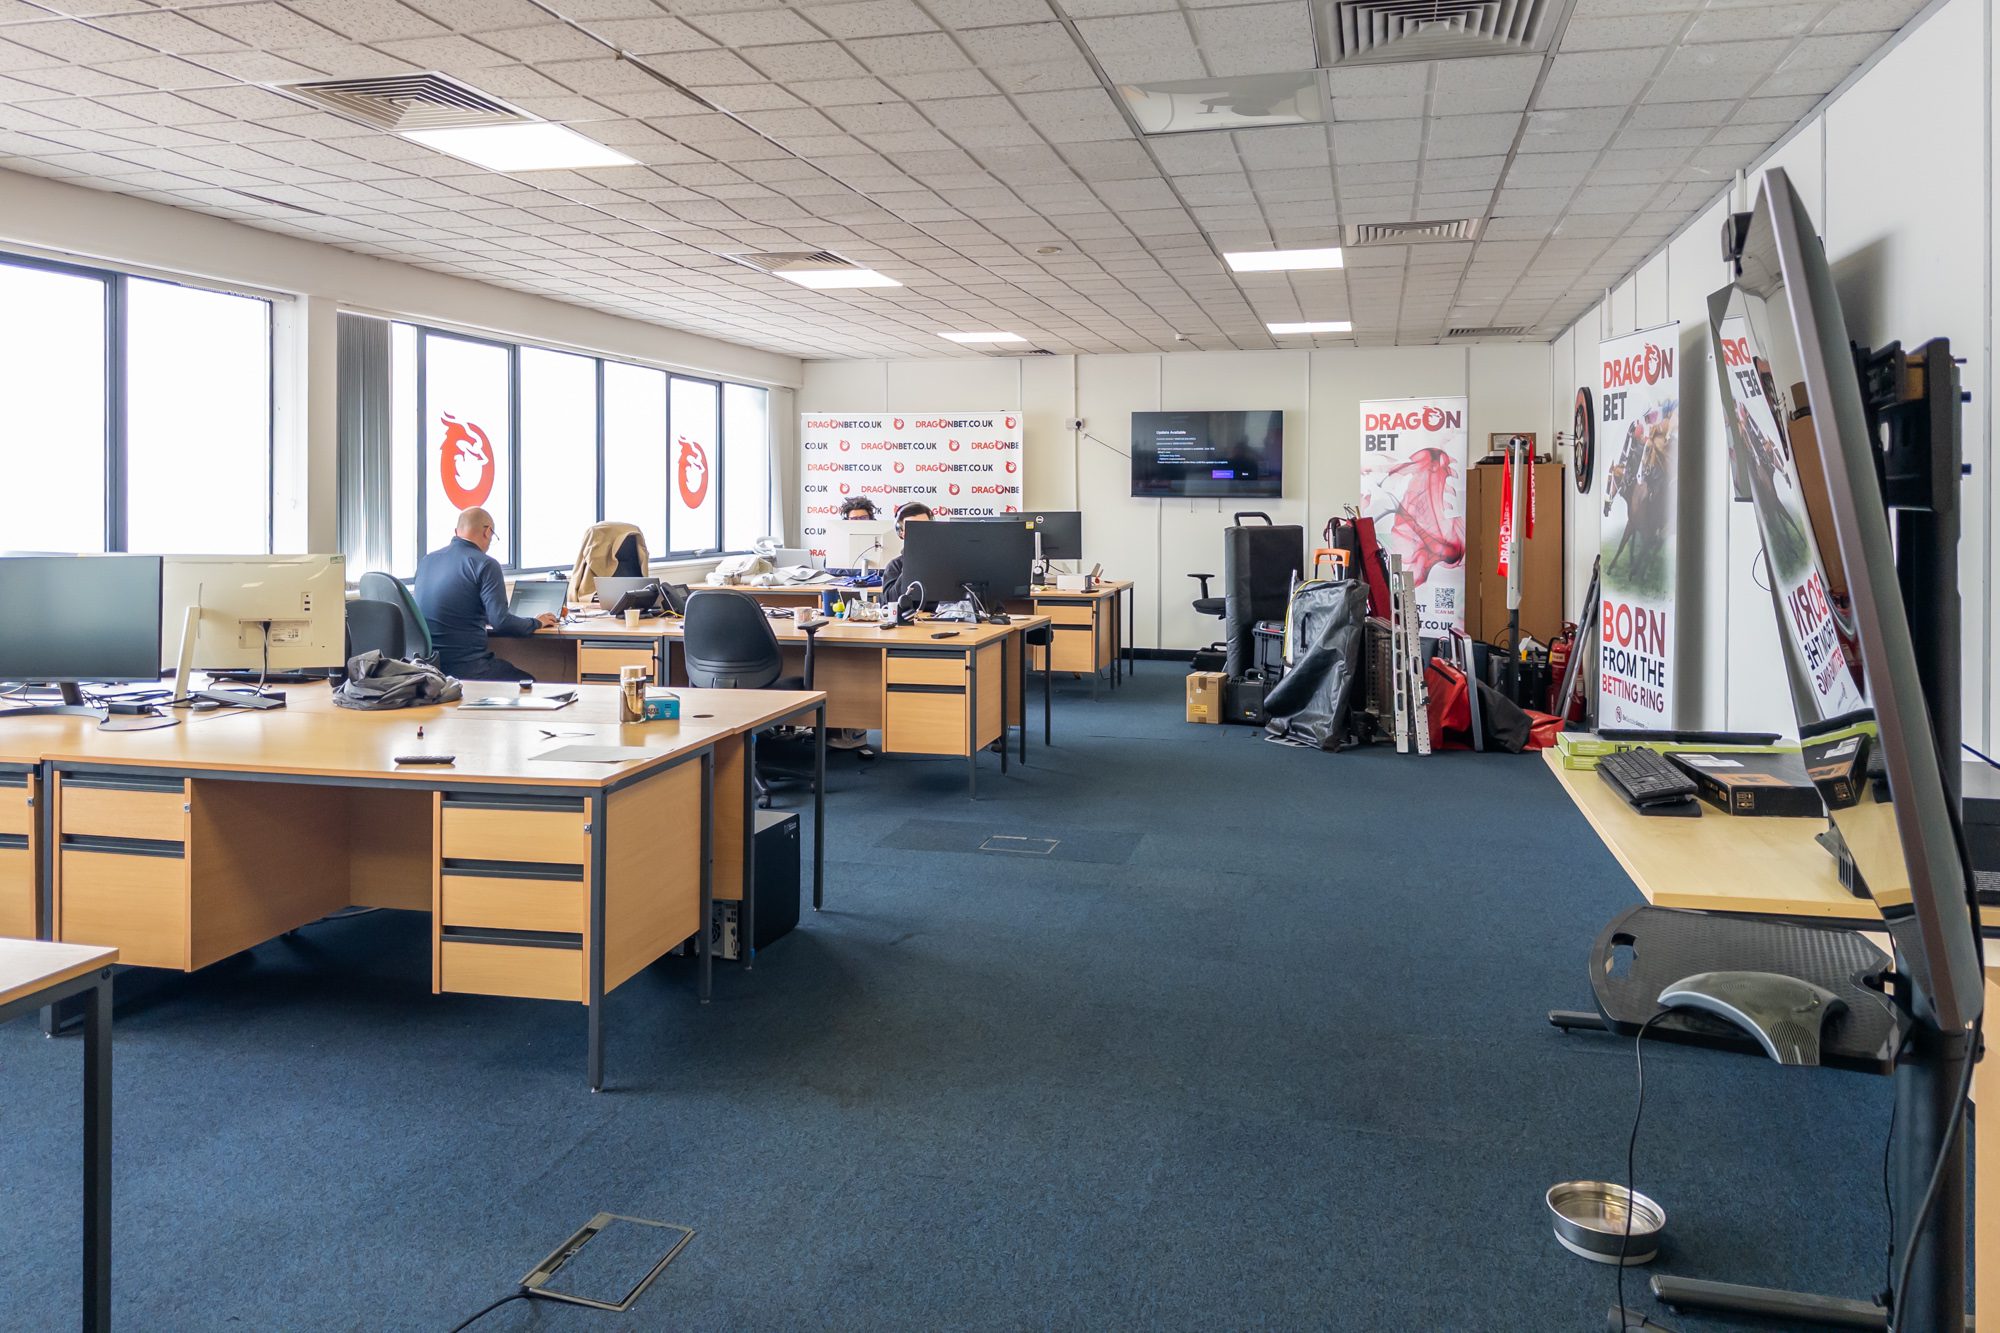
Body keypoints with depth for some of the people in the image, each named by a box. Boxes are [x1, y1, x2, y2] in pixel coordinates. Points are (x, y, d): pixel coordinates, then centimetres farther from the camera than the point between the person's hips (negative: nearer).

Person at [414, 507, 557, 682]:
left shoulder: (426, 561, 11)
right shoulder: (485, 564, -10)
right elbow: (500, 622, -16)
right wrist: (536, 623, 3)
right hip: (465, 668, -7)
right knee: (529, 683, 13)